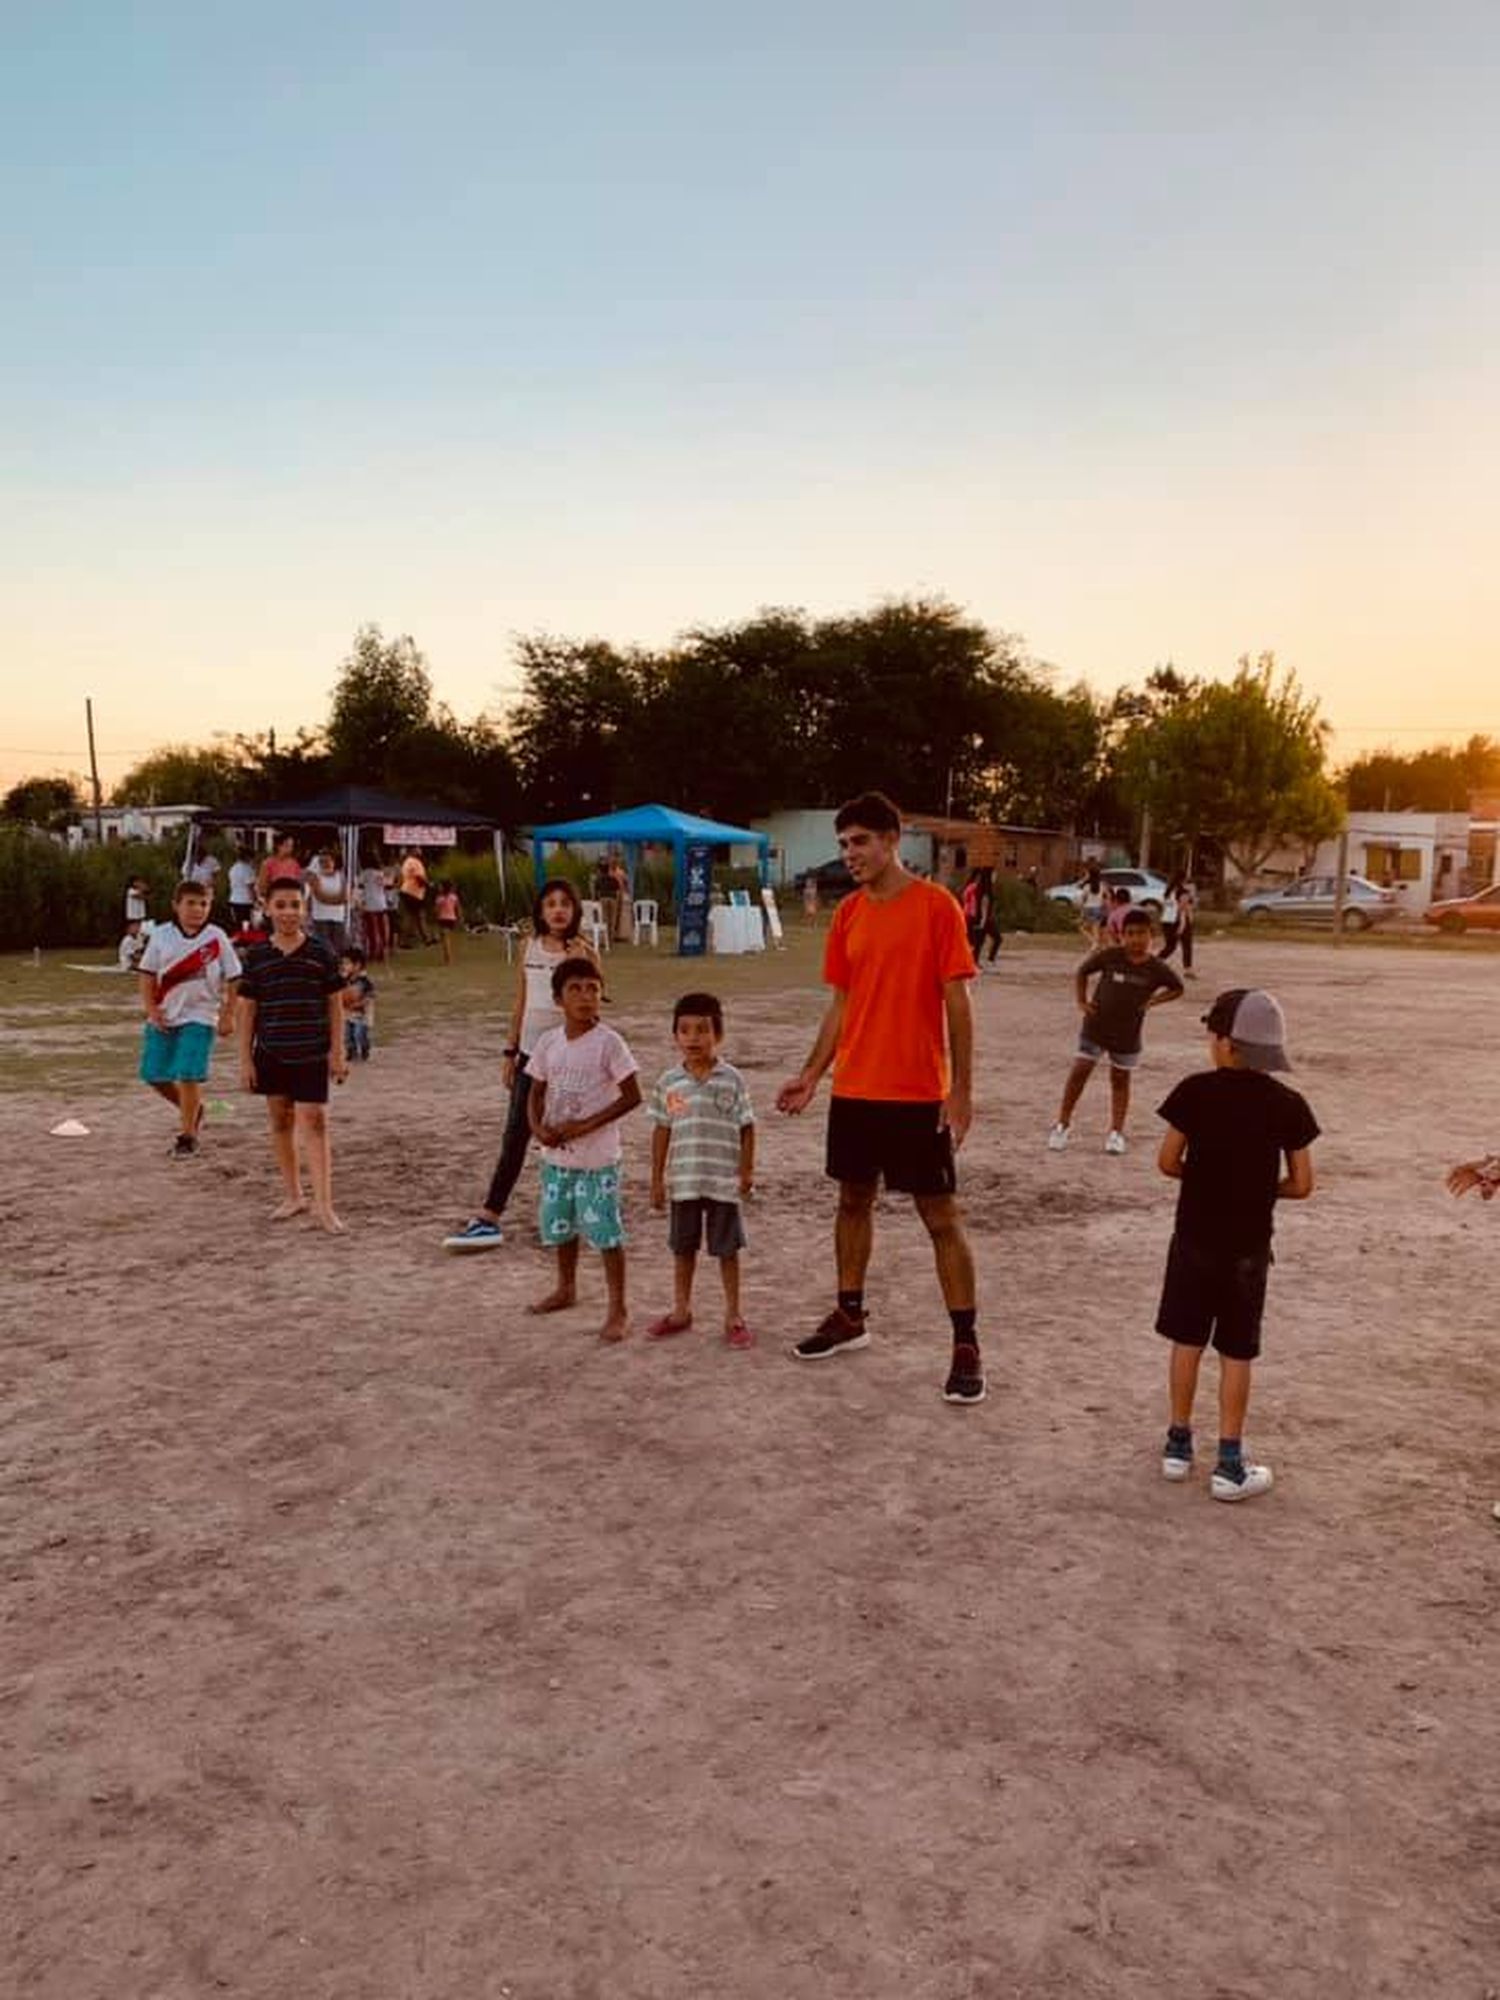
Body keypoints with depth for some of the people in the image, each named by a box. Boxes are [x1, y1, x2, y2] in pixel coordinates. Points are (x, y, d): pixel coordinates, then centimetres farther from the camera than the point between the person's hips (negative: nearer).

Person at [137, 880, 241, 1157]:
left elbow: (232, 979, 0)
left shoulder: (216, 938, -5)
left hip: (199, 1016, -3)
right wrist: (150, 1008, -5)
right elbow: (147, 974, 5)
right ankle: (191, 1110, 32)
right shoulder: (161, 936, 0)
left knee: (189, 1076, -10)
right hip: (164, 1017, 3)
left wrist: (228, 1015, -4)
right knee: (154, 1074, 7)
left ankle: (187, 1135, 5)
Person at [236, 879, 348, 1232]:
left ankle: (323, 1205, -5)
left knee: (314, 1123, -6)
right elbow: (247, 1008, 5)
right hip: (271, 1053, 3)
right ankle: (293, 1195, 26)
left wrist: (337, 1051, -2)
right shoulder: (256, 955, 1)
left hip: (311, 1053, -3)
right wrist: (245, 1058, 3)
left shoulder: (320, 952, -3)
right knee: (280, 1122, 12)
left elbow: (335, 1003, 1)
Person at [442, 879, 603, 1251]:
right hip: (532, 1052, 4)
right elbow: (521, 1002, 12)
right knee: (515, 1136, 4)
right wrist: (511, 1052, 11)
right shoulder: (530, 947, 7)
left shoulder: (582, 952, -5)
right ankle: (488, 1217, 5)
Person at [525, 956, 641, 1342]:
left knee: (606, 1232, -2)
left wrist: (586, 1125, -19)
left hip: (597, 1158, -6)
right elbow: (536, 1092, 10)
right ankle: (566, 1289, 42)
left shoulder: (608, 1041, -14)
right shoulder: (549, 1042, 1)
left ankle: (618, 1311, 8)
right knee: (560, 1226, 20)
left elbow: (632, 1095, -14)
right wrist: (539, 1127, -10)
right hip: (556, 1155, 6)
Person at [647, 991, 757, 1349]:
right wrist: (657, 1179, 5)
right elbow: (662, 1131, 5)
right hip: (683, 1181, 2)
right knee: (682, 1249, 15)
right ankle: (681, 1311, 31)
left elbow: (746, 1127, -1)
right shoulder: (668, 1082, -1)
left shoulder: (731, 1079, -6)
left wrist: (747, 1171, -4)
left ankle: (733, 1316, 20)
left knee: (727, 1249, 7)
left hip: (724, 1181, -2)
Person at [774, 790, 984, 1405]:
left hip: (918, 1094, -6)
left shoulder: (936, 905, -10)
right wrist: (811, 1074, 6)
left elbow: (956, 1001, -10)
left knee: (940, 1216, 0)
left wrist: (961, 1089, -13)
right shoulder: (848, 913, 7)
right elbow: (841, 1004, 12)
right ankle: (849, 1317, 32)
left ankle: (967, 1345, 8)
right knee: (853, 1199, 16)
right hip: (854, 1089, 6)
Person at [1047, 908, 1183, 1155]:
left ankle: (1116, 1132, 20)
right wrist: (1082, 1001, -7)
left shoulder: (1156, 968, -7)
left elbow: (1177, 988, 8)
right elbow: (1082, 972, 2)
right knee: (1079, 1071, -1)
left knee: (1120, 1079, 11)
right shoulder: (1109, 956, -11)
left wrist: (1153, 1001, -6)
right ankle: (1063, 1124, 12)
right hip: (1095, 1026, -1)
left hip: (1127, 1033, 1)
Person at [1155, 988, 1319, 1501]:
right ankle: (1229, 1464, 12)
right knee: (1236, 1353, 8)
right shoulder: (1288, 1105, -7)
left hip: (1194, 1239, 0)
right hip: (1249, 1246, 0)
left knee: (1187, 1342, 13)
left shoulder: (1195, 1091, -11)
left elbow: (1167, 1162, -8)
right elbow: (1301, 1185, -5)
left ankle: (1179, 1444, 22)